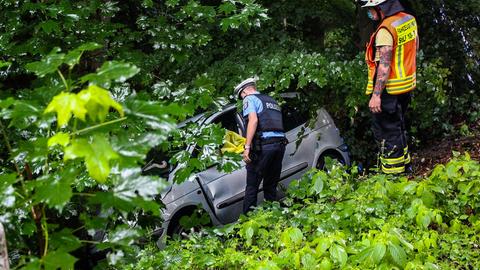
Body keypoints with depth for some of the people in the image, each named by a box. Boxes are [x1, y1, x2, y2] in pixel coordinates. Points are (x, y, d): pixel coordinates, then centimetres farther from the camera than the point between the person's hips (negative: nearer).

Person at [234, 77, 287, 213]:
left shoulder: (249, 99, 4)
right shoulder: (272, 101, 27)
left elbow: (253, 120, -13)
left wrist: (247, 147, -17)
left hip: (263, 145, -7)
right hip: (280, 143, 7)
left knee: (252, 186, -2)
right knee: (271, 186, 14)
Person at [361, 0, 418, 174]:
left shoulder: (385, 30, -23)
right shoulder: (410, 20, 4)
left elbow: (384, 65, -26)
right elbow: (415, 47, 18)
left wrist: (376, 95, -24)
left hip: (389, 90, -9)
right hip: (407, 86, 9)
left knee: (387, 132, 1)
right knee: (398, 127, 24)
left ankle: (394, 173, 6)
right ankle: (405, 166, 37)